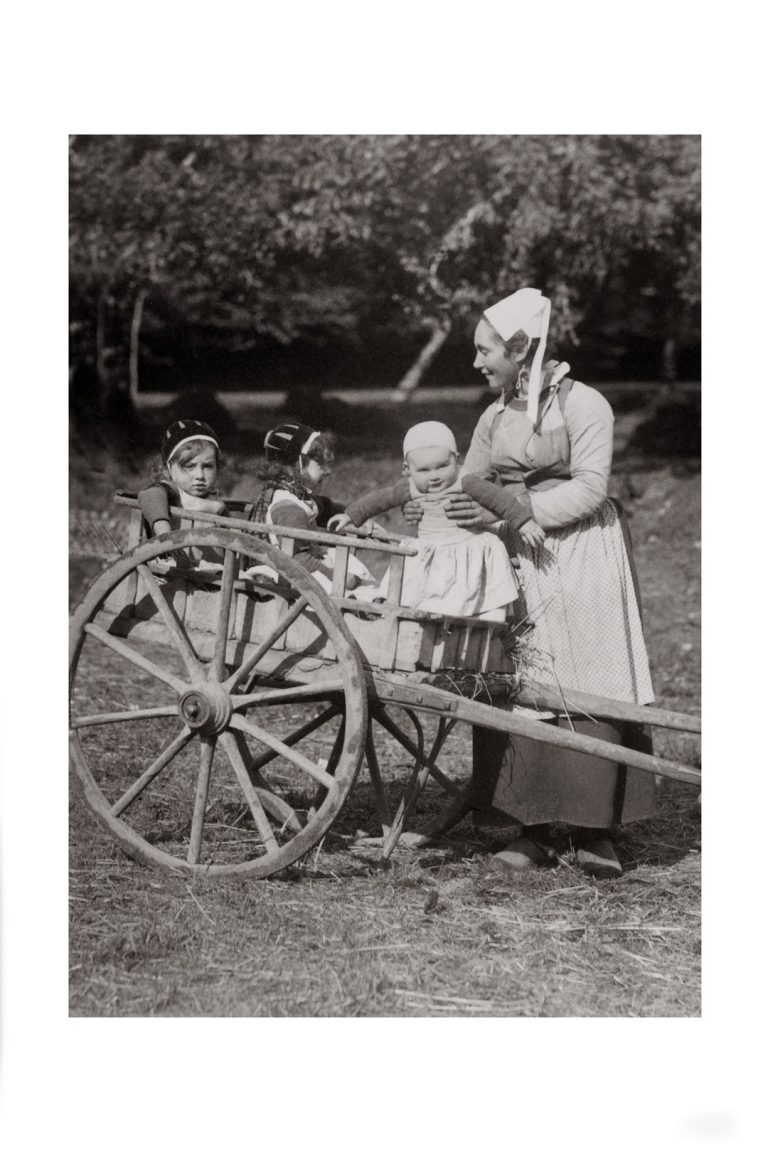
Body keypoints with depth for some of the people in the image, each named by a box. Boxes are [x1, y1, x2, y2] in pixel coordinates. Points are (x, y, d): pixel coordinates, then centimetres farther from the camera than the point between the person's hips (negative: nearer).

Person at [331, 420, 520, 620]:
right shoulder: (409, 489, -3)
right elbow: (379, 498, 10)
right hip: (427, 558, 3)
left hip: (467, 557, -3)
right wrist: (350, 516, 14)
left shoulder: (467, 485, -14)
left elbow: (500, 499, -10)